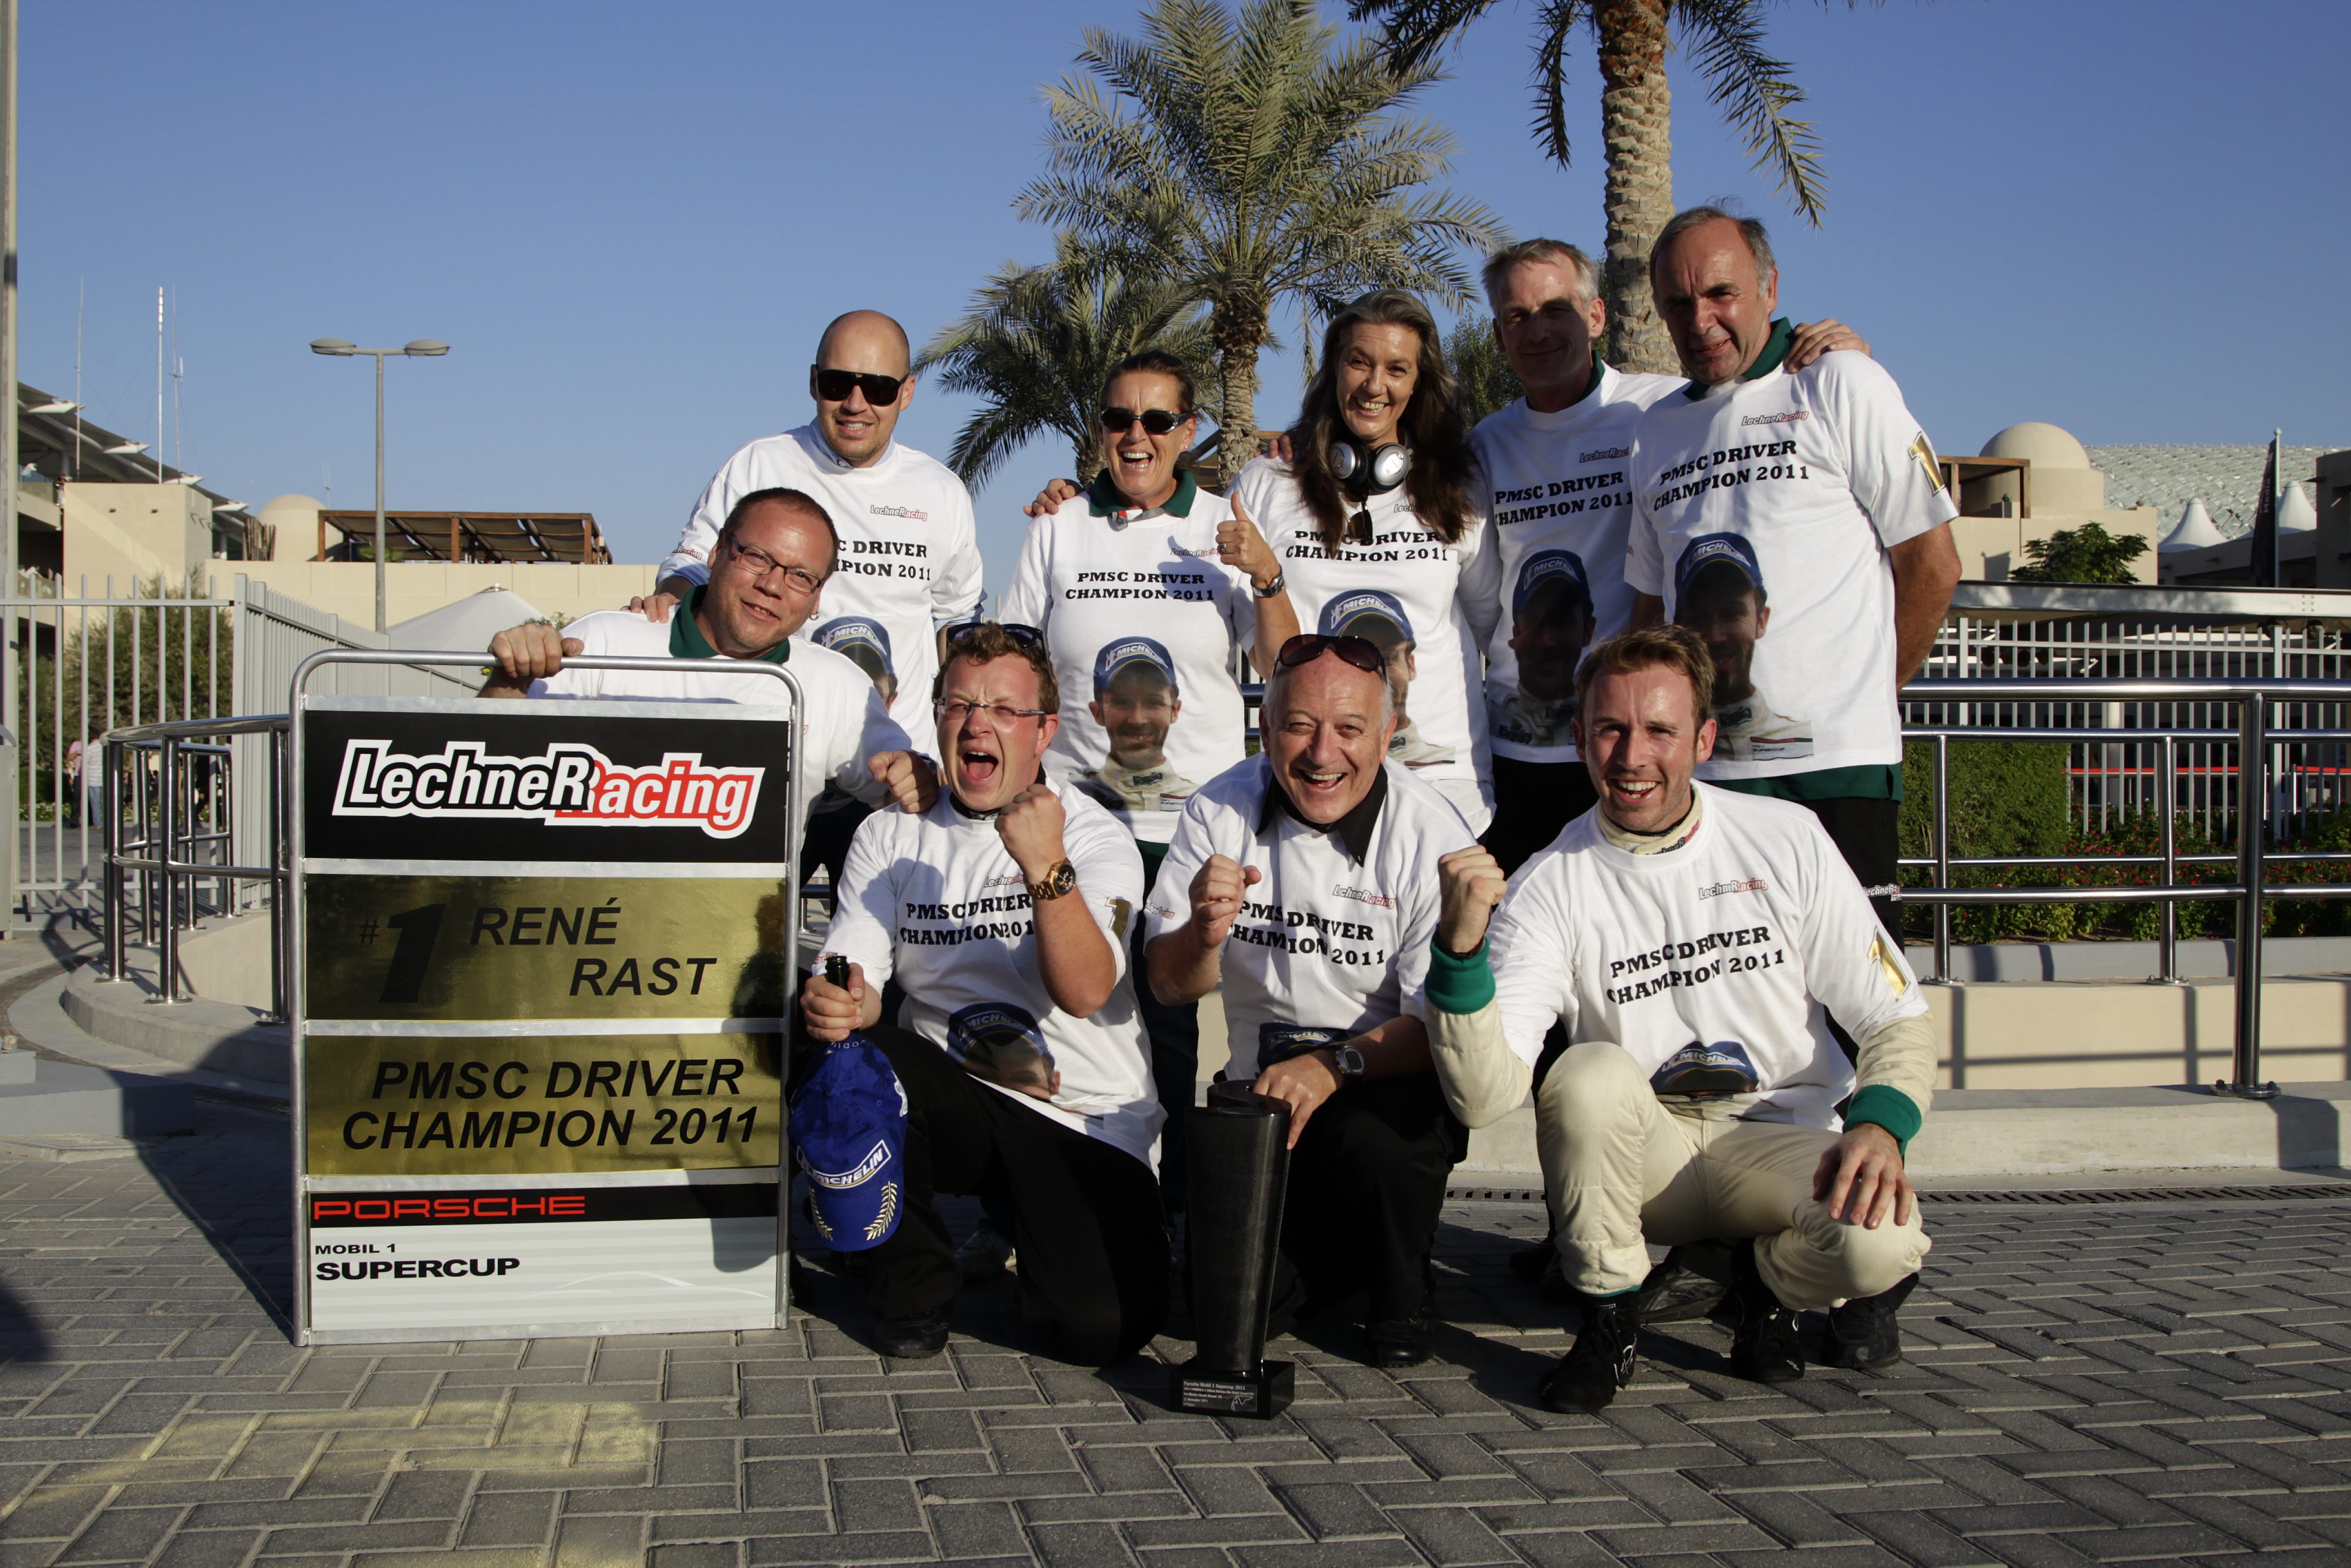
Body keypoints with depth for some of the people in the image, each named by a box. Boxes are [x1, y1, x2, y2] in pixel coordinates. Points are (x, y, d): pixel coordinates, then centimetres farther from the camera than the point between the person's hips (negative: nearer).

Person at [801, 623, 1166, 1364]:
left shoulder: (1097, 836, -6)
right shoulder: (890, 836, 5)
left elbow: (1084, 992, -21)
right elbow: (854, 983, -4)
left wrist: (1045, 867, -35)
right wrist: (832, 1004, -28)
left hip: (1087, 1123, -2)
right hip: (947, 1101, 3)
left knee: (1104, 1328, -22)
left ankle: (1024, 1221, 16)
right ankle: (913, 1285, -6)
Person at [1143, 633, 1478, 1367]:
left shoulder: (1430, 835, -14)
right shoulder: (1219, 811, -2)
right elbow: (1170, 986, -1)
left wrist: (1334, 1067, -32)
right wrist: (1205, 933, -24)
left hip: (1394, 1083, -2)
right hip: (1263, 1085, 3)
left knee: (1370, 1137, -37)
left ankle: (1404, 1298, -2)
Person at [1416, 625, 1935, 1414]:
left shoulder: (1786, 839, -4)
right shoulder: (1549, 888, -9)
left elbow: (1897, 1019, 1)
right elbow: (1483, 1097, -20)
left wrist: (1880, 1125, -20)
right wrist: (1459, 945, -35)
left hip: (1785, 1142, 1)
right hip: (1641, 1156, 0)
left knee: (1881, 1246, -31)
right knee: (1591, 1074, -33)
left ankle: (1769, 1277, 7)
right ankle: (1609, 1316, -8)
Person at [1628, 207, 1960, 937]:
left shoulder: (1840, 385, 2)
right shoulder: (1656, 430, 17)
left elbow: (1932, 563, 2)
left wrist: (1866, 694, 6)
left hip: (1833, 766, -4)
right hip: (1697, 767, 5)